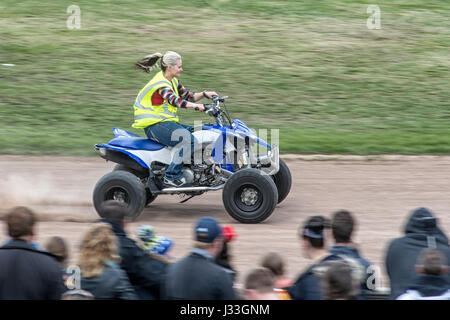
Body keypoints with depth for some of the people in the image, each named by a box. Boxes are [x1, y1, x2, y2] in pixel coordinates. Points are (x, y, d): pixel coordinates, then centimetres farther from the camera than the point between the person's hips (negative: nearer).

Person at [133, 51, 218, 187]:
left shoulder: (173, 81, 14)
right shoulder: (160, 84, -17)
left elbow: (187, 96, 20)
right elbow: (174, 100, -34)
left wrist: (204, 94, 4)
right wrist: (195, 106, -44)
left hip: (167, 122, 10)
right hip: (155, 125, -10)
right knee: (187, 139, -29)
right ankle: (172, 176, -29)